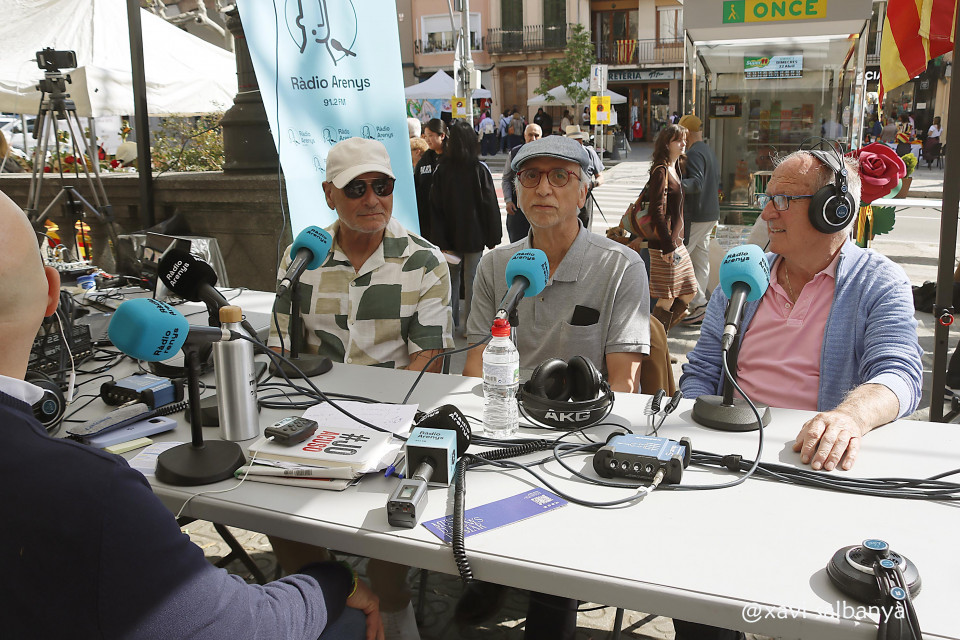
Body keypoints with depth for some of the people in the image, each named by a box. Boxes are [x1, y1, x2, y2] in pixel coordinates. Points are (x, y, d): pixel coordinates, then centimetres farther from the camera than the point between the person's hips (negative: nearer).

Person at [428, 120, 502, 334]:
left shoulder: (442, 170, -6)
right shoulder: (480, 169, -11)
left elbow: (435, 208, -8)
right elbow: (490, 206, -8)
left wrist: (440, 241, -5)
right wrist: (493, 238, 0)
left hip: (450, 238, 2)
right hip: (474, 236, -2)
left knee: (451, 280, 15)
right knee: (471, 282, 7)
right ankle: (469, 325, 12)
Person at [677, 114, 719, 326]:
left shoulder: (694, 153, -15)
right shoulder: (709, 151, 16)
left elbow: (697, 183, -29)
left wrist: (677, 184, -45)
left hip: (695, 217, -10)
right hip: (710, 214, 10)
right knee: (701, 260, 13)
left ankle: (699, 303, -6)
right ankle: (698, 307, 19)